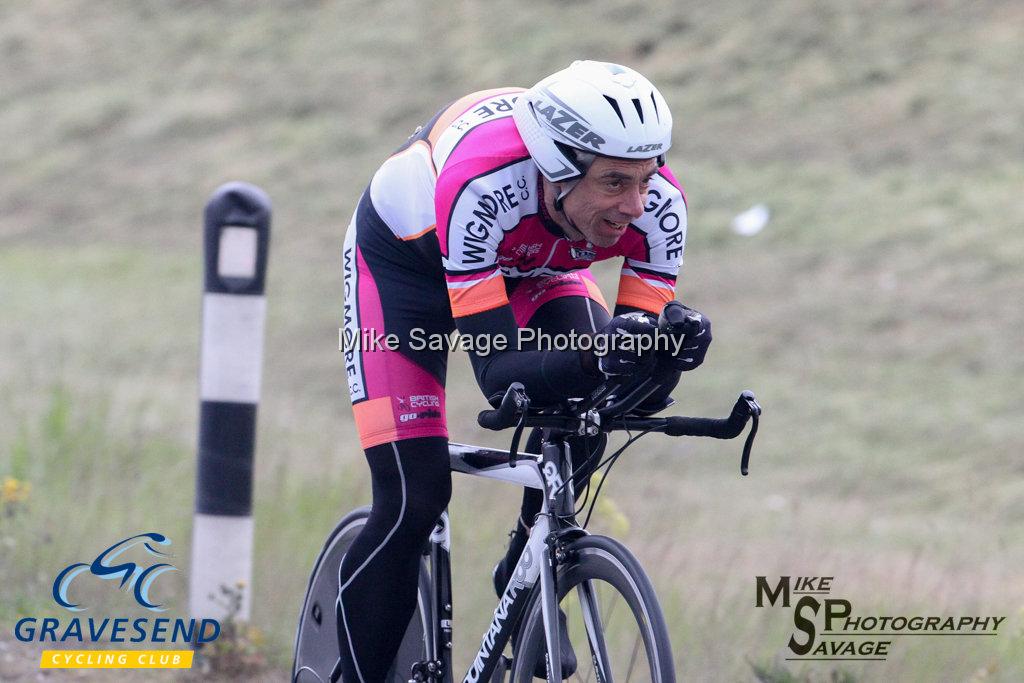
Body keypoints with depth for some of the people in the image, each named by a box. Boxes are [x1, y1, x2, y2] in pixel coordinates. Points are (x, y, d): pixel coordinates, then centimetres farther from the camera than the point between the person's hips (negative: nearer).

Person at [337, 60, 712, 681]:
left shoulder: (659, 204, -32)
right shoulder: (482, 188, -44)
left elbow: (640, 383, -27)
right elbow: (500, 373, -44)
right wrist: (593, 357, -61)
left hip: (531, 267, 4)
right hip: (406, 256, -4)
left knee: (589, 401, -26)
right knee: (415, 497, -14)